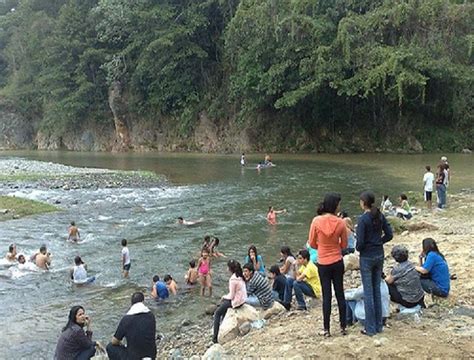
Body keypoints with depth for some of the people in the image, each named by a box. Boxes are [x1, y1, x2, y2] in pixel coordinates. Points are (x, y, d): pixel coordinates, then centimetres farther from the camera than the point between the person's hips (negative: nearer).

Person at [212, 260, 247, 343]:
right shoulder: (240, 276, 1)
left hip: (236, 302, -9)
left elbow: (231, 296, -18)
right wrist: (226, 296, 10)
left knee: (217, 313, 5)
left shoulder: (233, 279, -24)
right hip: (242, 299, 9)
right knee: (223, 302, 29)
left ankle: (215, 337, 5)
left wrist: (224, 297, 1)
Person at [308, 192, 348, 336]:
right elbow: (344, 245, -1)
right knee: (340, 294, 13)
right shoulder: (340, 222, -12)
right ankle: (343, 326, 22)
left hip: (323, 264, 0)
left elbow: (312, 243, -5)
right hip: (337, 262, 0)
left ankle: (326, 329, 12)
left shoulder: (316, 221, -14)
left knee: (326, 296, 8)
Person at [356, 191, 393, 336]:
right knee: (377, 290, 15)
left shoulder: (363, 219, -17)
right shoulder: (380, 216, 2)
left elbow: (360, 241, -18)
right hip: (379, 256, 6)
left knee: (368, 292, 2)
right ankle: (379, 325, 21)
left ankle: (370, 328, 8)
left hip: (367, 257, -6)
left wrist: (358, 248, 2)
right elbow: (389, 235, 5)